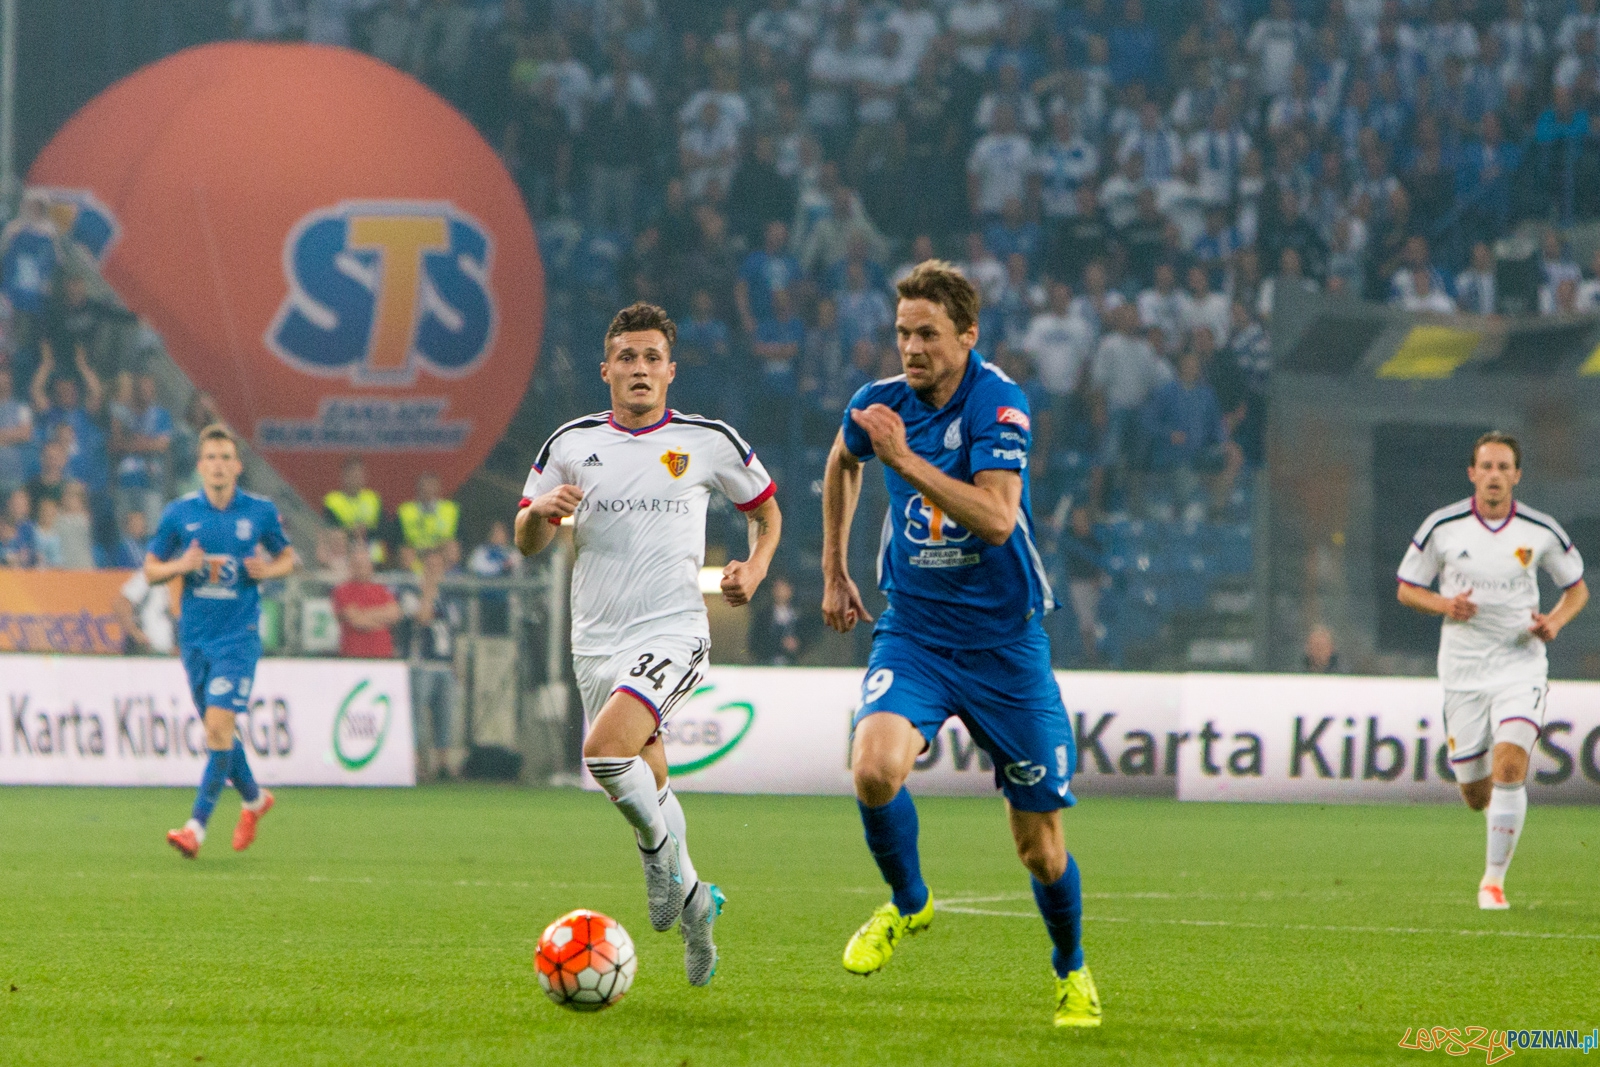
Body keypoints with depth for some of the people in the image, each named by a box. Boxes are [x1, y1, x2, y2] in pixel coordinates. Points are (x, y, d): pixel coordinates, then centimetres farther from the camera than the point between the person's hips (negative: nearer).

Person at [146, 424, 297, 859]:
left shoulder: (261, 511, -1)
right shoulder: (179, 513, 1)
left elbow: (287, 557, 14)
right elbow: (150, 569, 8)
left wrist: (268, 570, -9)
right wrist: (180, 566, -13)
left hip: (238, 635, -3)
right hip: (195, 638, 3)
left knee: (219, 726, -15)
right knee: (217, 729, 13)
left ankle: (197, 825, -16)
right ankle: (254, 798, 39)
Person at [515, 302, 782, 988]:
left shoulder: (709, 442, 1)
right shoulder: (571, 444, 6)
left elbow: (766, 510, 17)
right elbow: (527, 542, 12)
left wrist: (754, 569, -2)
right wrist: (542, 510, -11)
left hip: (672, 630, -4)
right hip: (597, 641, 4)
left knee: (605, 750, -27)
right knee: (646, 782, 11)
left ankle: (660, 850, -1)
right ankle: (693, 903, 32)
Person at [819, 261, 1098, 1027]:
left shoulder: (998, 404, -16)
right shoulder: (880, 403, -1)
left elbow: (996, 518, -29)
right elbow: (843, 462, 24)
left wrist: (904, 458, -32)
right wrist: (834, 571, 23)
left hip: (1003, 642, -3)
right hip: (913, 633, 3)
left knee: (1039, 843, 5)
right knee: (874, 768, -27)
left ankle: (1071, 970, 34)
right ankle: (908, 902, 2)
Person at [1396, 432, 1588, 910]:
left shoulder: (1542, 531, -3)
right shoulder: (1442, 526, -4)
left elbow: (1577, 587, 12)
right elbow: (1407, 589, 5)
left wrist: (1556, 620, -9)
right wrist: (1445, 605, -15)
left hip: (1521, 664, -1)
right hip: (1462, 670, 1)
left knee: (1509, 765, -22)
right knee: (1475, 792, 4)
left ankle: (1494, 879, -11)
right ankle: (1502, 816, 43)